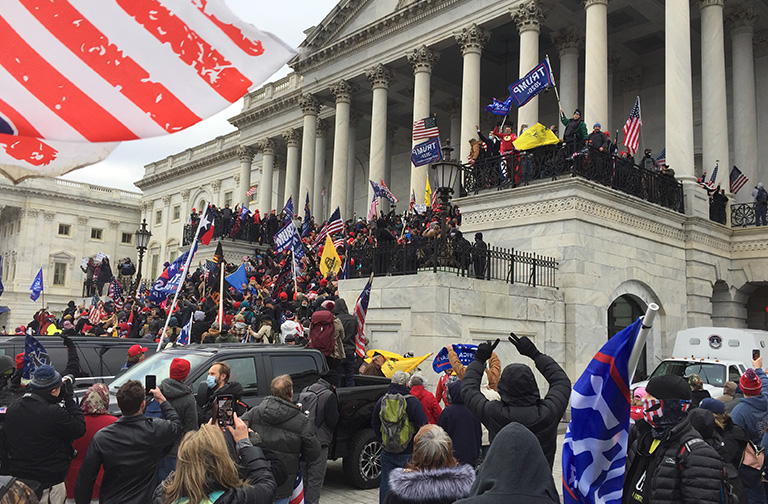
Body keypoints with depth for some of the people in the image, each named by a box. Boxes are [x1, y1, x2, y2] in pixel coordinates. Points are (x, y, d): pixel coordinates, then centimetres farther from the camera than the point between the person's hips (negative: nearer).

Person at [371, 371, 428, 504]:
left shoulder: (382, 400, 3)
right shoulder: (412, 401, -12)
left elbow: (374, 424, 12)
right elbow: (422, 426, -11)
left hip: (387, 452, 4)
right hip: (408, 453, -4)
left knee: (386, 483, 12)